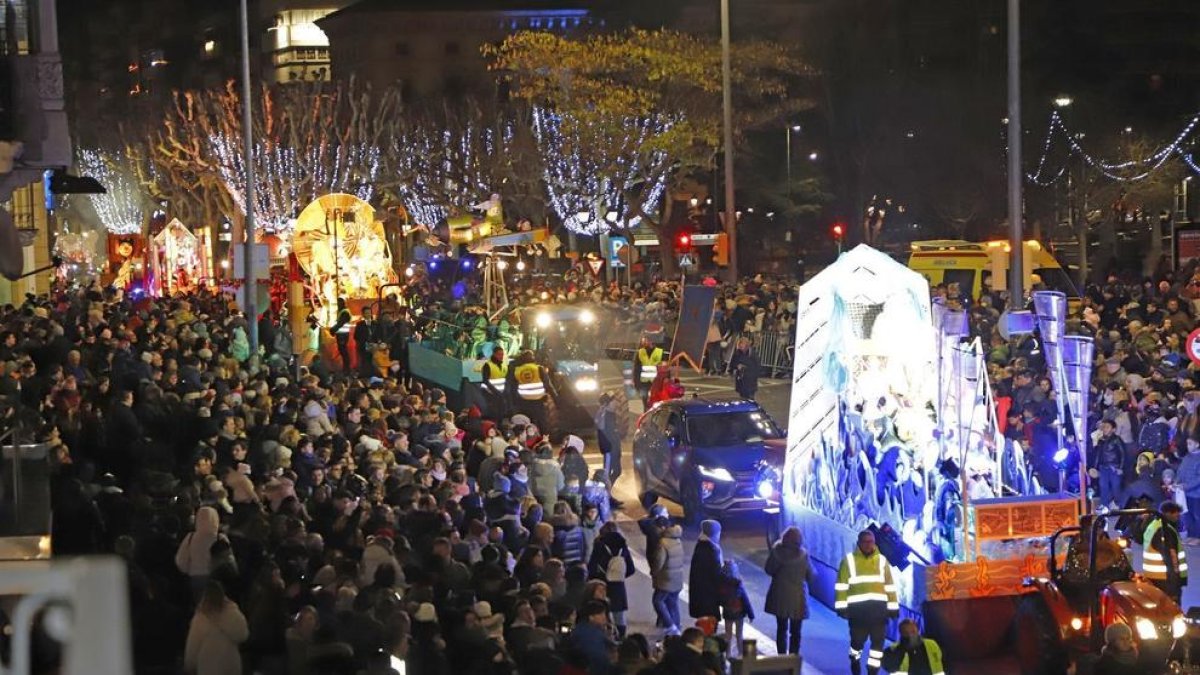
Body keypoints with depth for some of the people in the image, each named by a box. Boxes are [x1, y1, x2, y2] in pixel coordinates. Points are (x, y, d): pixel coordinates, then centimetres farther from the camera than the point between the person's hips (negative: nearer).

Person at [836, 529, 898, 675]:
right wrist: (842, 606, -7)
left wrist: (893, 607, 9)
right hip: (857, 608, -2)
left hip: (878, 607, 2)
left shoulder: (882, 560, 11)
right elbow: (841, 585, 0)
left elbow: (890, 585, 13)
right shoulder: (849, 560, 2)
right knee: (857, 640, 5)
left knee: (878, 641, 1)